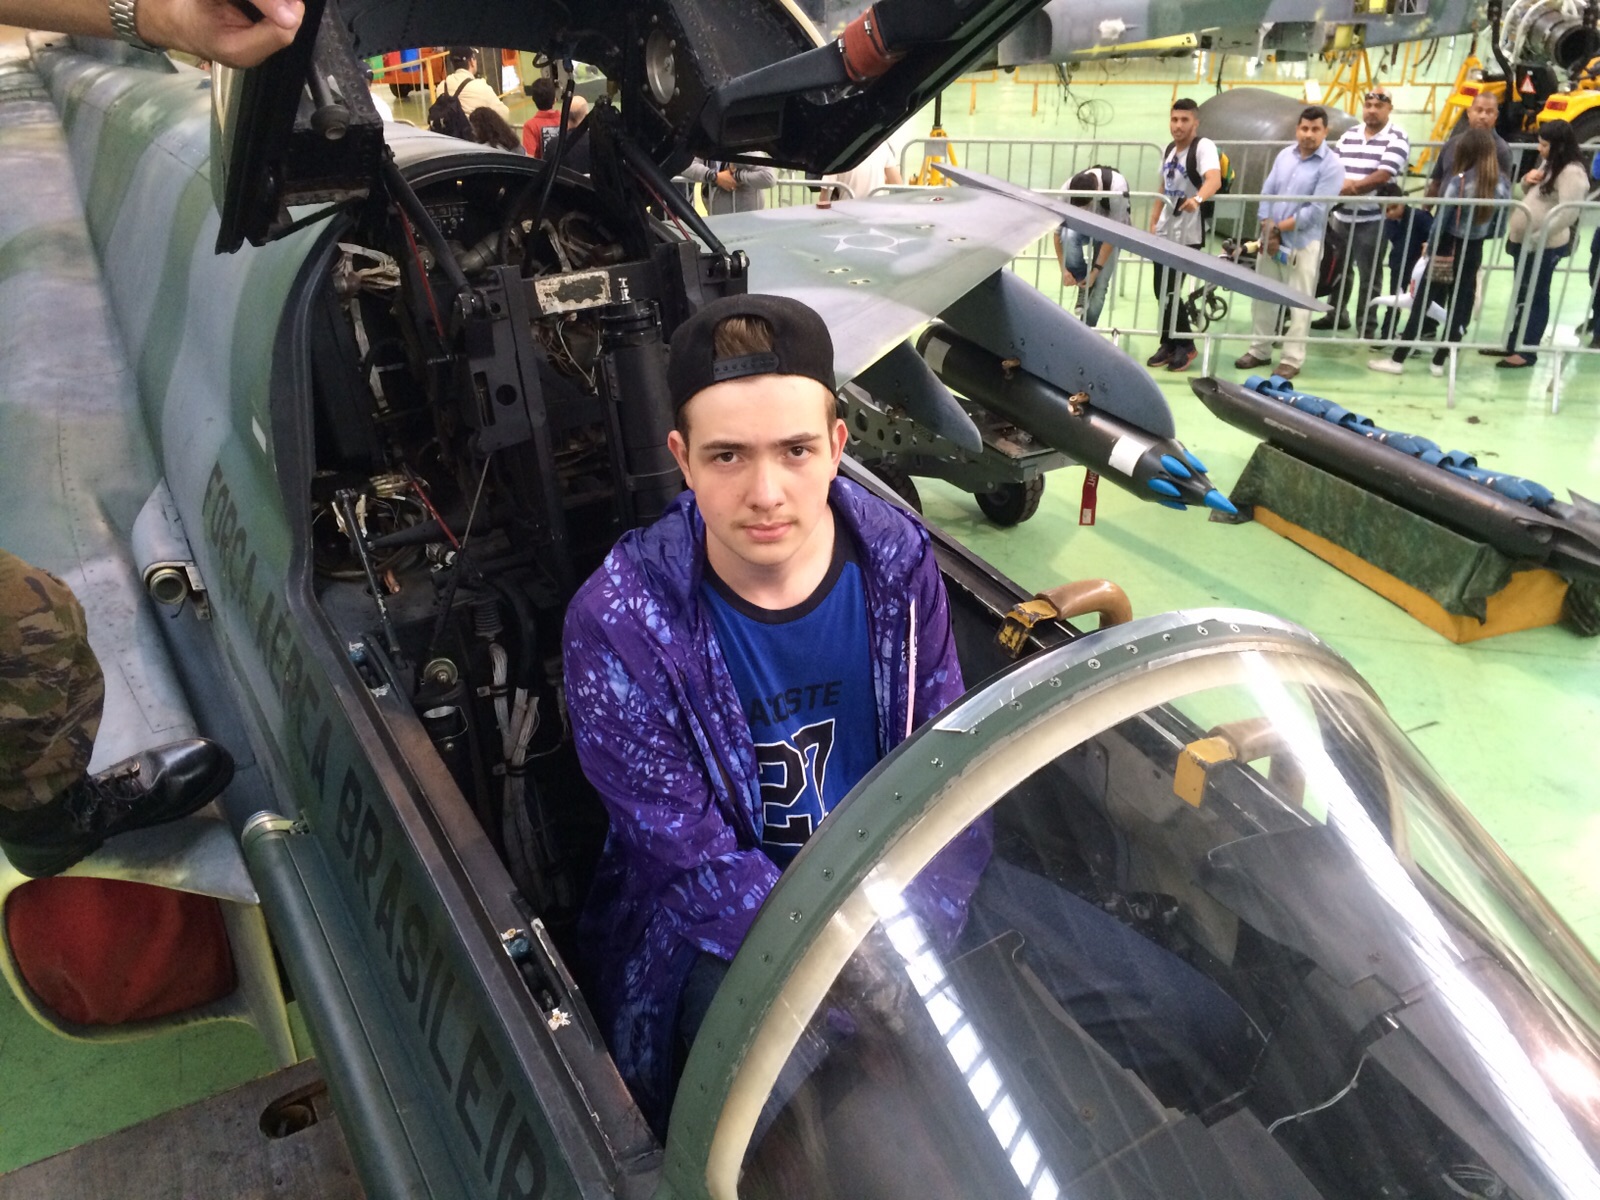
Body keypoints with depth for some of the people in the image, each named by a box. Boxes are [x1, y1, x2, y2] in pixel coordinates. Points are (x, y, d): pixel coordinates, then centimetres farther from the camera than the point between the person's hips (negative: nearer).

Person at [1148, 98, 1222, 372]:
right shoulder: (1169, 149, 11)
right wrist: (1153, 222, 15)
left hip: (1187, 234, -8)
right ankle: (1169, 344, 22)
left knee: (1170, 292, -7)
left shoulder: (1204, 147, -14)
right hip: (1164, 231, 8)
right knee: (1161, 291, 9)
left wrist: (1197, 199, -52)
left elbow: (1214, 179, -32)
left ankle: (1185, 345, 10)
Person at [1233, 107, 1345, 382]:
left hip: (1303, 243, -6)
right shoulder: (1285, 155, 7)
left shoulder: (1331, 165, -10)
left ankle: (1292, 360, 6)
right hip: (1271, 238, 6)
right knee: (1262, 296, 12)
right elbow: (1267, 193, 4)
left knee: (1299, 304, 0)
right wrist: (1268, 230, -9)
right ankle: (1259, 350, 24)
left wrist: (1279, 227, -13)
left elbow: (1315, 211, -16)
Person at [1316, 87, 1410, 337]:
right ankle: (1337, 314, 36)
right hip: (1341, 215, 6)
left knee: (1368, 277, 1)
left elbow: (1382, 176, -18)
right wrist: (1343, 185, -16)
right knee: (1338, 270, 19)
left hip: (1372, 220, -6)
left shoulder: (1397, 138, -8)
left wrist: (1349, 188, -16)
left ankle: (1366, 329, 9)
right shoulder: (1349, 134, 11)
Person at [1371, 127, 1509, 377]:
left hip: (1448, 250, -5)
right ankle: (1439, 362, 16)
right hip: (1474, 252, 5)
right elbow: (1498, 225, 3)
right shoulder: (1502, 183, 0)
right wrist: (1477, 234, 15)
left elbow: (1441, 220, -13)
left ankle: (1397, 360, 3)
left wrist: (1430, 248, 0)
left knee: (1421, 305, 1)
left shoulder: (1460, 182, -16)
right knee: (1459, 307, 10)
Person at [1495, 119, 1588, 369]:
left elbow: (1567, 215, -25)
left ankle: (1527, 351, 7)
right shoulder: (1549, 163, 11)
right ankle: (1513, 343, 29)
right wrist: (1527, 180, 1)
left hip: (1543, 247, -9)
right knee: (1521, 295, 18)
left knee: (1536, 297, 0)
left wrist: (1535, 239, -26)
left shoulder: (1572, 172, -19)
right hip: (1524, 240, 9)